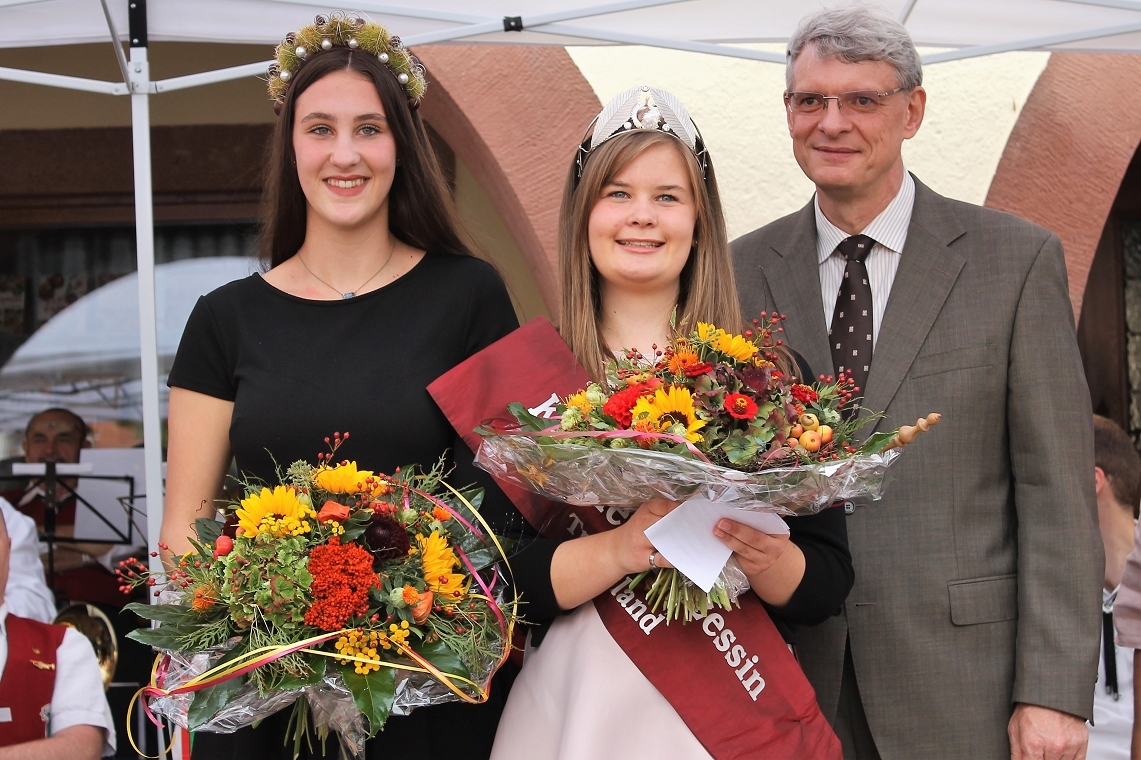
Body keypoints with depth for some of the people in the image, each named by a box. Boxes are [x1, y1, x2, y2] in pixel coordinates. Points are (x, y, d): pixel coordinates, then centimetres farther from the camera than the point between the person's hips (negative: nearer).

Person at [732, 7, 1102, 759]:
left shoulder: (1018, 259, -2)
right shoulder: (744, 271, 5)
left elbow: (1056, 496, -4)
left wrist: (1054, 693, -10)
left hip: (962, 683, -2)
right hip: (787, 679, 2)